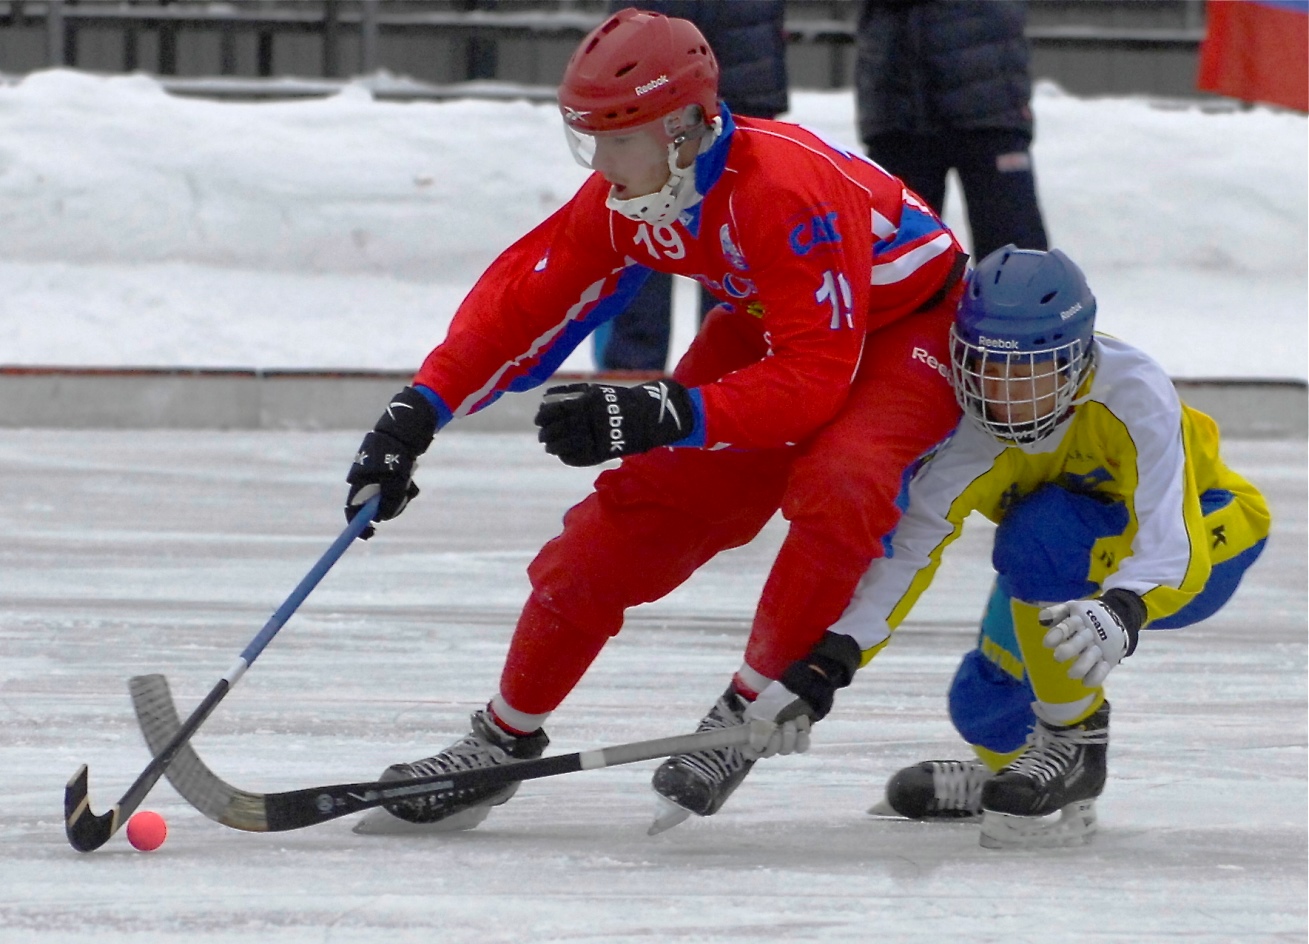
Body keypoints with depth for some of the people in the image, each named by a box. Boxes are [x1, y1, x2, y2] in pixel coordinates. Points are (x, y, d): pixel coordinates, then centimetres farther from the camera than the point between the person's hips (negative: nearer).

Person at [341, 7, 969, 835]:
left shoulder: (789, 191, -37)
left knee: (837, 483, -35)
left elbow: (813, 378, -39)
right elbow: (522, 302, -7)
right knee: (635, 507, -3)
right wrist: (416, 416, -16)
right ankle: (506, 737, 9)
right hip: (771, 328, 7)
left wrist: (665, 415, -48)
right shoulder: (624, 202, -14)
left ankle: (757, 705, -18)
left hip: (906, 325, -7)